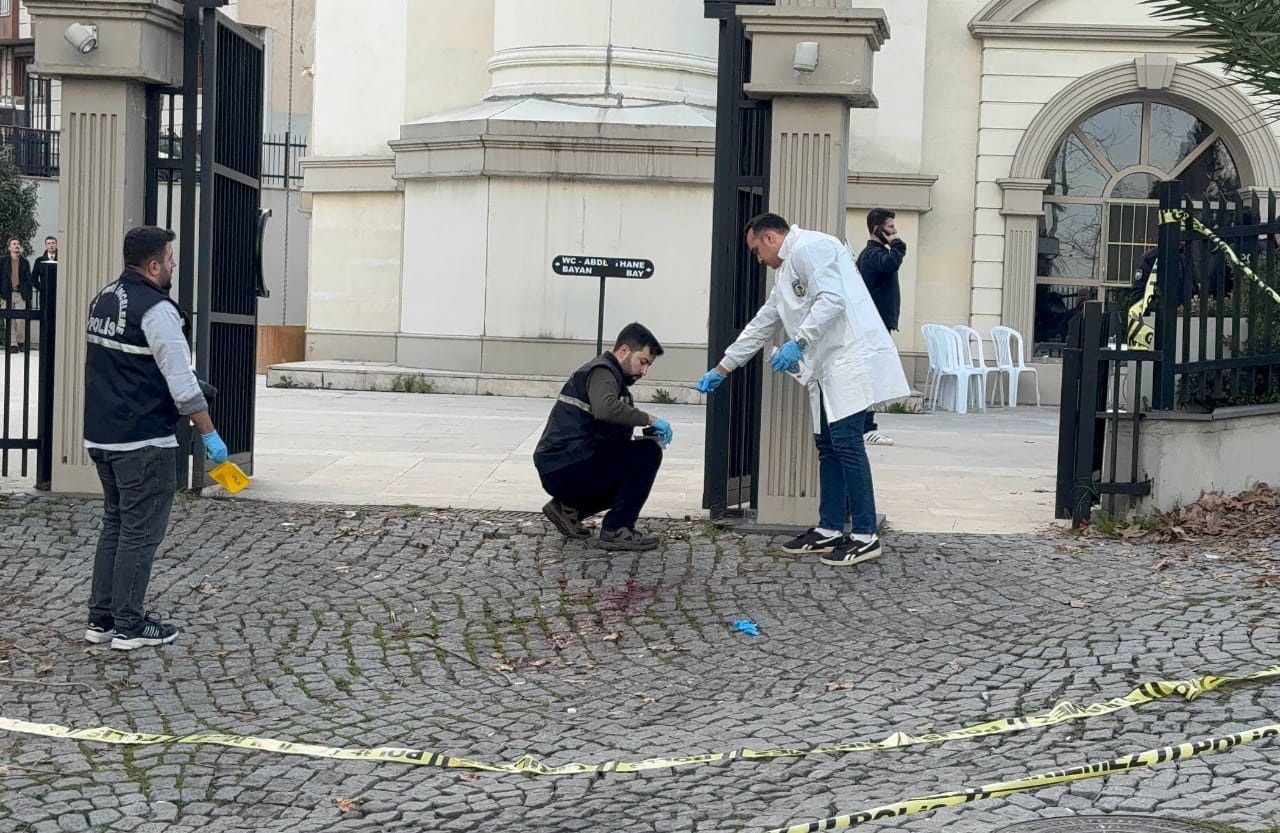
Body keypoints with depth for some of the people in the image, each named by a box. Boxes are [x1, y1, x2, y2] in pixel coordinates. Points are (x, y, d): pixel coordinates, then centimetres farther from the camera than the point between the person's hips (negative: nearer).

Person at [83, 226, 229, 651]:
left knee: (114, 526, 16)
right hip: (143, 442, -9)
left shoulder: (104, 299, 11)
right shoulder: (155, 309, -16)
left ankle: (101, 619, 19)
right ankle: (129, 626, 3)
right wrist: (209, 433, -10)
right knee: (140, 532, -1)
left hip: (101, 436, 9)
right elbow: (182, 383, -17)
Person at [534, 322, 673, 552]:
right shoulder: (601, 371, -8)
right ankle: (616, 530, -12)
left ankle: (568, 507, 12)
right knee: (648, 453, -15)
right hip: (564, 468, -10)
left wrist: (649, 435, 2)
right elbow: (605, 409, -32)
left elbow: (614, 438, 18)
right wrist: (650, 419, -22)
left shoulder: (613, 377, 23)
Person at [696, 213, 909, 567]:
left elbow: (832, 299, -19)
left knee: (846, 443, -11)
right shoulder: (788, 271, 25)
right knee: (827, 445, 9)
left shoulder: (809, 247, -6)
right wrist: (721, 370, 33)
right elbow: (762, 325, 31)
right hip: (828, 367, 10)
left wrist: (798, 343, -20)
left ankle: (865, 537, -9)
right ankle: (829, 530, 14)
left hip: (850, 359, -10)